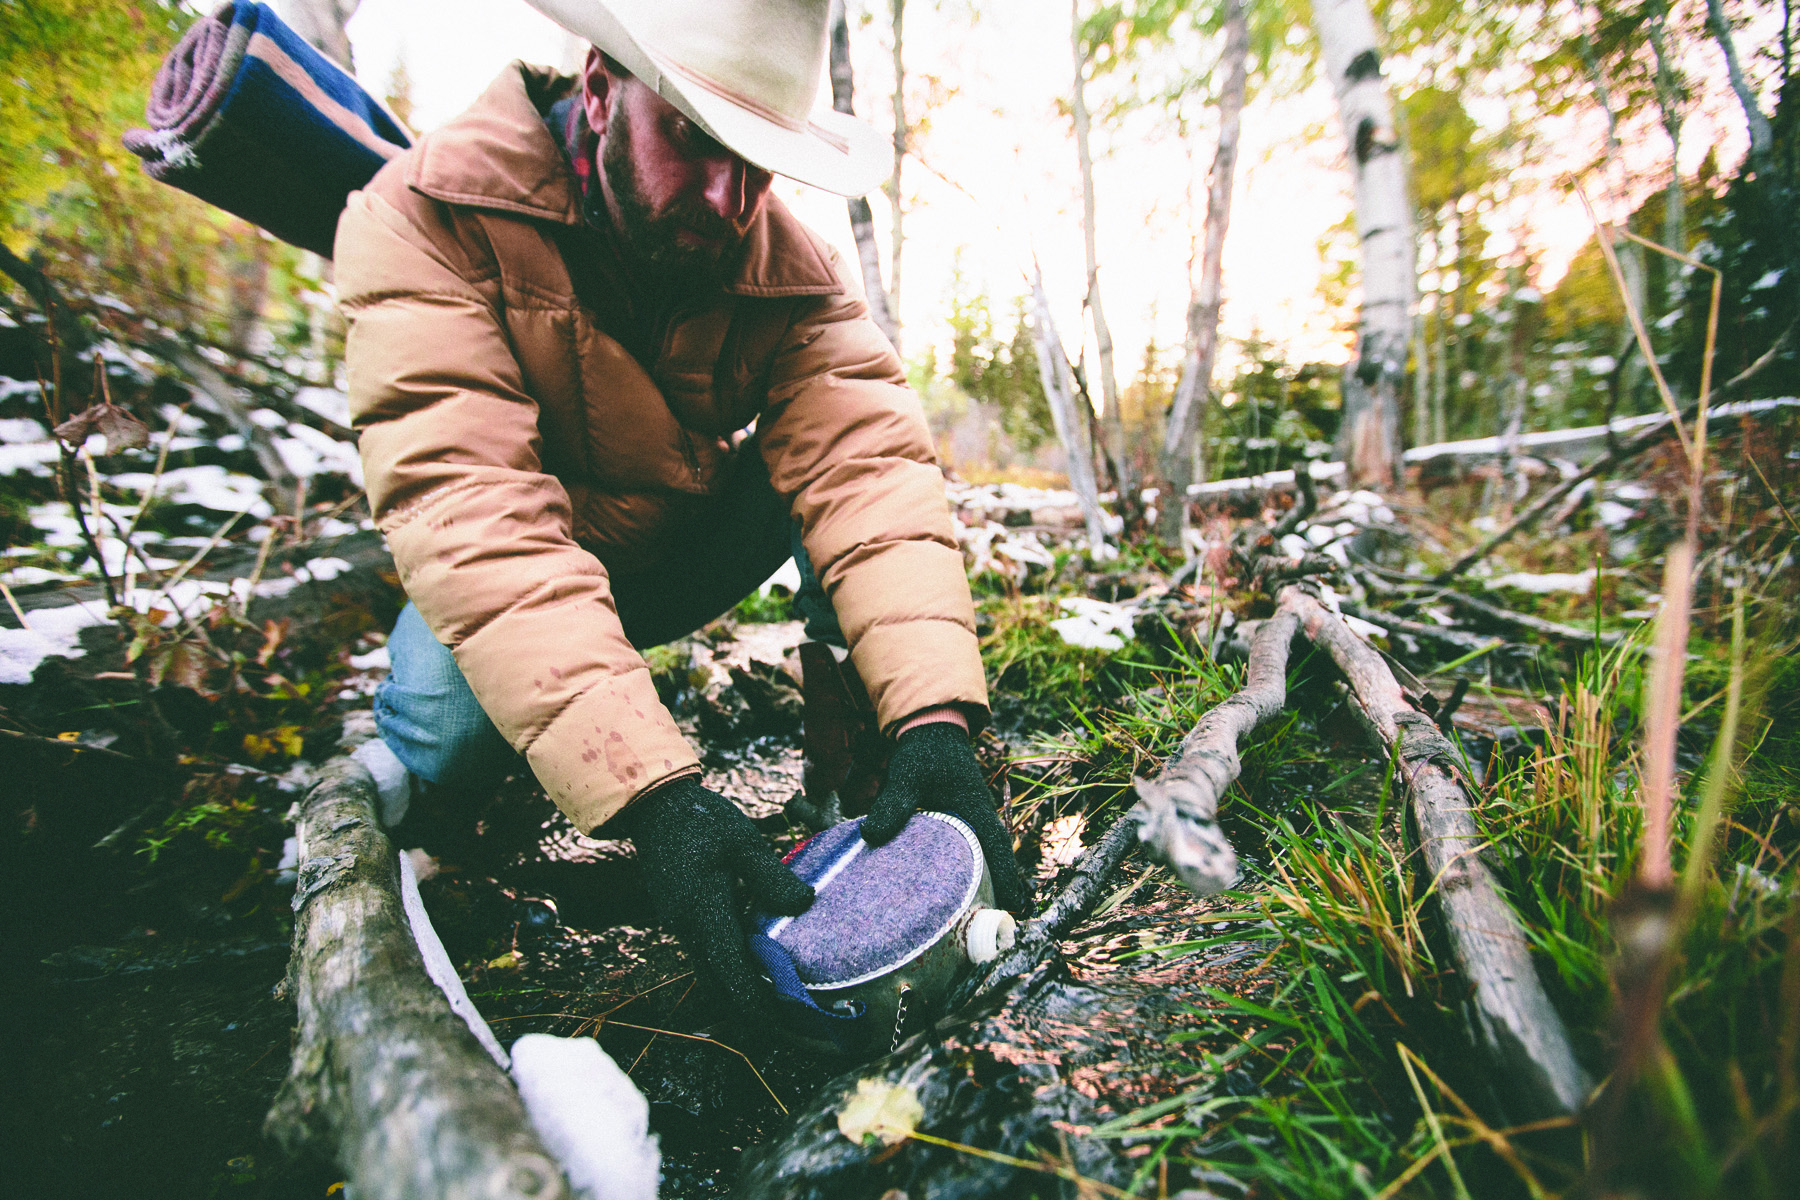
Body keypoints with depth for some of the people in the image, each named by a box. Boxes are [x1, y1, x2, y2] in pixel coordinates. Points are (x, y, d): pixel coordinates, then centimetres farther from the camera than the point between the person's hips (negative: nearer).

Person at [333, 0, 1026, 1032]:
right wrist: (647, 788, -49)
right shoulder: (428, 213, -25)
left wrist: (934, 714, -46)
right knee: (449, 727, -32)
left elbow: (864, 458, -30)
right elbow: (466, 507, -38)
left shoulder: (790, 267, -15)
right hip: (511, 581, -2)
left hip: (693, 542, 3)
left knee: (825, 439, -22)